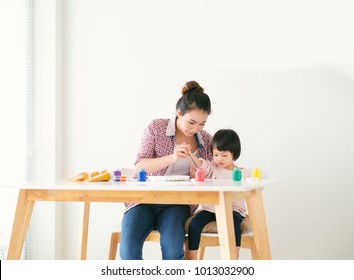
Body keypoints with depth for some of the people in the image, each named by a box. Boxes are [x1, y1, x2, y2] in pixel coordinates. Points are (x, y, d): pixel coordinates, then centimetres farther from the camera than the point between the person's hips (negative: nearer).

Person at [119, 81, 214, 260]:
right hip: (145, 200, -1)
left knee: (172, 248, -30)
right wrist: (171, 158, -25)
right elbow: (139, 167, -9)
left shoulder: (207, 141, 6)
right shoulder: (156, 128, -1)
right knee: (128, 248, -27)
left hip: (177, 204, 1)